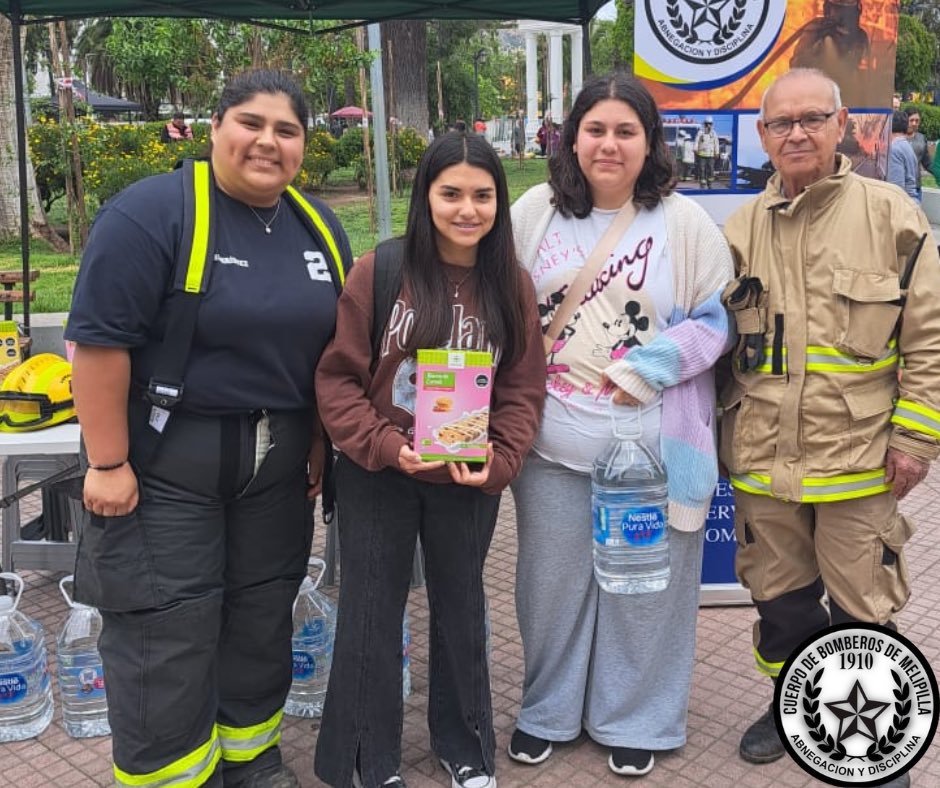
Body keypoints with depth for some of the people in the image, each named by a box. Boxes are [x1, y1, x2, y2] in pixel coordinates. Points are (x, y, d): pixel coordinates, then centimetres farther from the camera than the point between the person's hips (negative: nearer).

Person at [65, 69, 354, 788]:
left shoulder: (319, 226, 6)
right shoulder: (152, 212, -14)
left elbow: (336, 345, 13)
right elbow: (99, 339, -17)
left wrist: (320, 442, 10)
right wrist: (108, 462, -17)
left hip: (279, 460, 6)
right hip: (166, 460, -5)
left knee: (263, 612, 16)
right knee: (166, 628, 2)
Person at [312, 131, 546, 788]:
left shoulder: (512, 286, -2)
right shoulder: (377, 272, -11)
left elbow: (524, 388, 0)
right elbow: (338, 377, -10)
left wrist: (497, 462, -13)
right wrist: (384, 446, -20)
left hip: (469, 483, 2)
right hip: (377, 477, -2)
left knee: (461, 611, 18)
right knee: (372, 616, 11)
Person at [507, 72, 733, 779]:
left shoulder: (685, 224, -1)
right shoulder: (536, 212, 5)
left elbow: (715, 320, 0)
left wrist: (653, 365, -15)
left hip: (651, 445, -1)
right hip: (553, 443, 2)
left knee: (642, 585, 10)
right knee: (552, 581, 13)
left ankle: (634, 719, 32)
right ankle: (548, 710, 35)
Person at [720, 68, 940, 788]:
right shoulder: (741, 229, 6)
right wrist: (718, 436, 10)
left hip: (858, 459, -3)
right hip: (763, 460, 3)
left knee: (862, 609, 10)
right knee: (780, 601, 18)